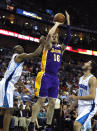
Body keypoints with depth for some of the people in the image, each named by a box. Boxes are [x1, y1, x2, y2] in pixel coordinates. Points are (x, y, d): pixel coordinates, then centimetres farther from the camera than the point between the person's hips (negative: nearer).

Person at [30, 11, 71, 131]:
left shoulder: (60, 48, 15)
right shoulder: (48, 46, 0)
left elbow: (68, 38, 5)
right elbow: (49, 34, -18)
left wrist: (68, 22, 2)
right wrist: (57, 24, -5)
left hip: (55, 78, 6)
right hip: (46, 76, -6)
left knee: (52, 103, 6)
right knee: (40, 101, -8)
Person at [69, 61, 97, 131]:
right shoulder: (81, 78, 11)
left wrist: (76, 97, -25)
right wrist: (71, 107, 18)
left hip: (90, 107, -9)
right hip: (81, 106, 9)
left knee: (77, 124, -25)